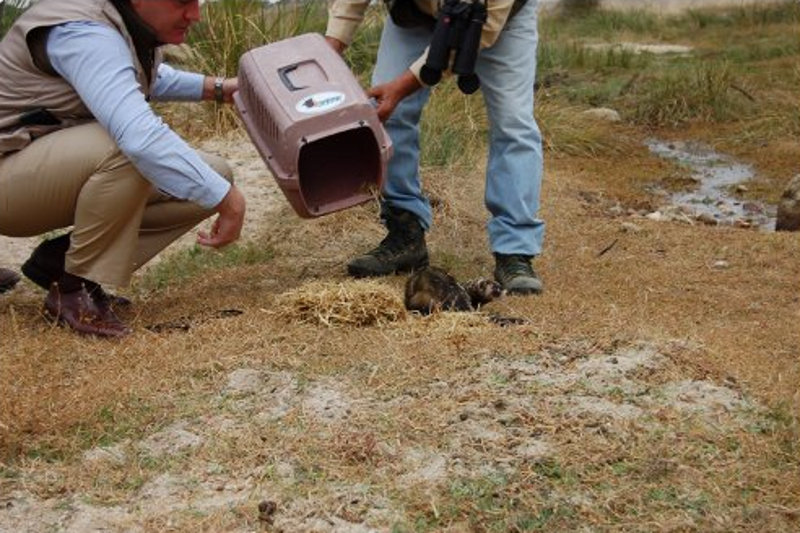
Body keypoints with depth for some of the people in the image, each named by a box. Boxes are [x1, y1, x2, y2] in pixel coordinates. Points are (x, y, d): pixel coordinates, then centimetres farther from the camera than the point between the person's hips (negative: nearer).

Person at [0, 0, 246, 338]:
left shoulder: (136, 28, 1)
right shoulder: (85, 34, -28)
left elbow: (152, 78, 28)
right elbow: (141, 137, -42)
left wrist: (218, 89, 16)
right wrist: (227, 200, -38)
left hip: (71, 167, 10)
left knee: (212, 177, -1)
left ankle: (59, 261, 2)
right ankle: (73, 286, -16)